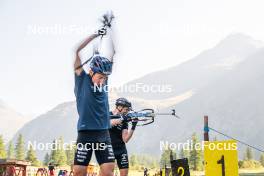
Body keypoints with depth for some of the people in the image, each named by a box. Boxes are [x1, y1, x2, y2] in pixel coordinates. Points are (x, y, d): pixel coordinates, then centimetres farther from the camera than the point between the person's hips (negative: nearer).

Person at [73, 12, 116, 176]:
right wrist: (95, 34, -8)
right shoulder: (82, 79, 0)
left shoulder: (104, 81, 9)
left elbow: (112, 53, 11)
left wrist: (109, 29, 11)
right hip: (85, 133, -4)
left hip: (103, 134, 4)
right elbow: (77, 51, -9)